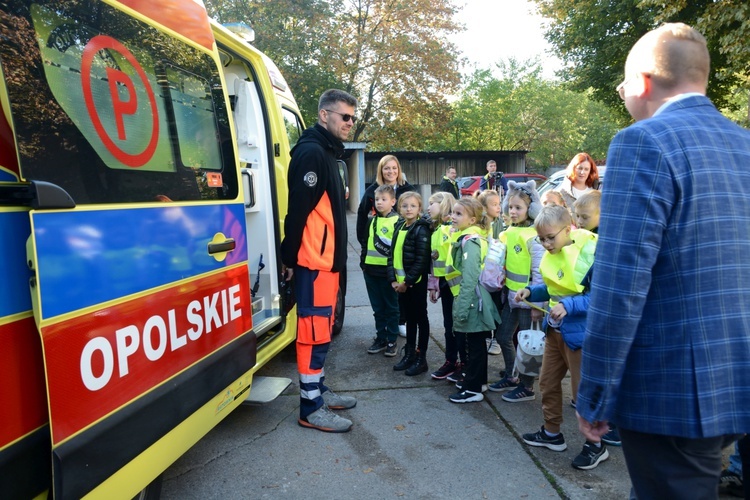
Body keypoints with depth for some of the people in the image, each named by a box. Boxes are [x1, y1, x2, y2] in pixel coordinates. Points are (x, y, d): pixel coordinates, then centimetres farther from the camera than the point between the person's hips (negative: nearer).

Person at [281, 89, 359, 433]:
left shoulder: (327, 152, 19)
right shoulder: (311, 152, -13)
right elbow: (298, 209, -20)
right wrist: (290, 257, -20)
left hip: (327, 260, 10)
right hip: (314, 261, -10)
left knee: (321, 328, 16)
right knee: (315, 331, -5)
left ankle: (318, 391, 29)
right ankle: (311, 409, 5)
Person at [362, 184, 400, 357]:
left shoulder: (397, 221, -8)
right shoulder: (372, 221, 13)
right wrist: (363, 262, 12)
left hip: (388, 271, -6)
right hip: (371, 271, 6)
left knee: (391, 307, 7)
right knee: (378, 307, 14)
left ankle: (392, 341, 16)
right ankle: (381, 338, 24)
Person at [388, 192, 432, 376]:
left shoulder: (421, 229, -12)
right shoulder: (399, 227, 10)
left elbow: (421, 260, -17)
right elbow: (393, 255, 10)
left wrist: (407, 281, -16)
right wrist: (393, 279, -1)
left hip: (416, 282, -7)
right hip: (401, 281, 7)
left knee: (420, 318, 4)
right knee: (409, 318, 16)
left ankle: (421, 358, 13)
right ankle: (409, 354, 28)